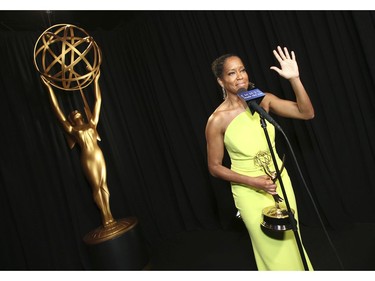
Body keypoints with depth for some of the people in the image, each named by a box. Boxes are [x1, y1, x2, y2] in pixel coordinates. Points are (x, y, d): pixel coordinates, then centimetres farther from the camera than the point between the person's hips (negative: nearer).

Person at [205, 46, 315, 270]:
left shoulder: (262, 100, -7)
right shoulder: (218, 120, -17)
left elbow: (307, 113, -10)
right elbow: (215, 167, -10)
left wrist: (295, 79, -22)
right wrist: (252, 181, -18)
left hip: (280, 181, 4)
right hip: (250, 192, -3)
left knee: (290, 242, 22)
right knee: (274, 251, 15)